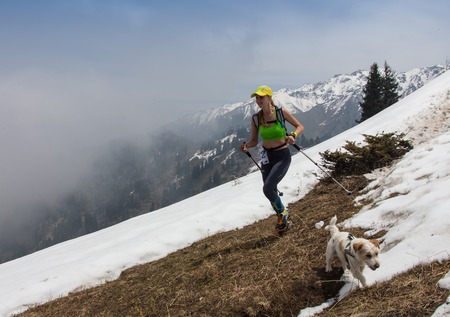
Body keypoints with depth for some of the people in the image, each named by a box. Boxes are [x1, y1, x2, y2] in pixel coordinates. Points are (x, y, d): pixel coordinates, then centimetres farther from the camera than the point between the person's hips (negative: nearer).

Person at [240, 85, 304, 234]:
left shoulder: (281, 112, -11)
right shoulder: (256, 118, -2)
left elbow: (299, 126, 0)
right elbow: (254, 141, 7)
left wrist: (293, 135, -21)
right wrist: (246, 145, -15)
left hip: (282, 156, -4)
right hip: (267, 157, 5)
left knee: (267, 188, -20)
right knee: (272, 191, 10)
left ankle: (282, 213, 9)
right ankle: (283, 219, 36)